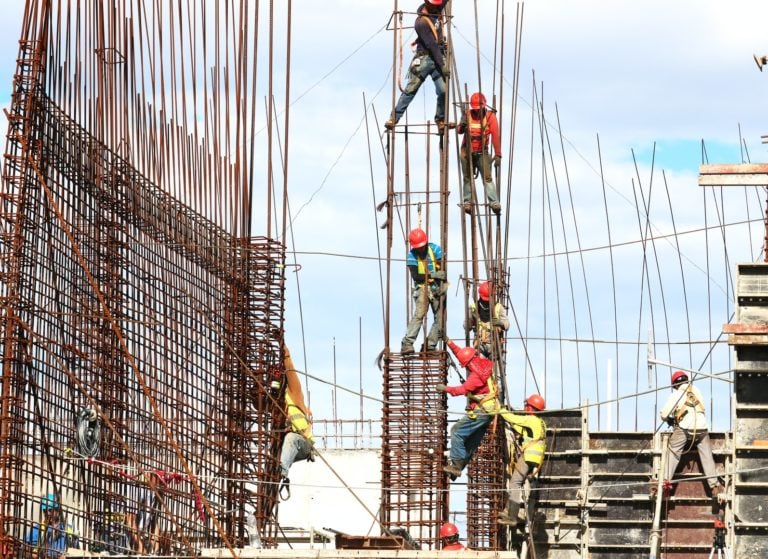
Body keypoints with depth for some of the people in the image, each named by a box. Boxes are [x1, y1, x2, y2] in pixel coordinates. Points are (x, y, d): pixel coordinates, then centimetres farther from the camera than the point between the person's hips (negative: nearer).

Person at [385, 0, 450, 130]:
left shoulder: (436, 11, 5)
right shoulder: (422, 22, -16)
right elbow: (432, 45, -20)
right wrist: (442, 65, -22)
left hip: (438, 57, 6)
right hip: (425, 58, -6)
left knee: (443, 90, -6)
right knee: (410, 90, -5)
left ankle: (440, 120, 5)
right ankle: (394, 118, -3)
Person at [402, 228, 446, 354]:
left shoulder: (435, 249, -4)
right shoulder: (412, 255, -6)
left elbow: (443, 270, -8)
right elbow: (415, 276, -14)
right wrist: (432, 275, -24)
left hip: (437, 288, 3)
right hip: (422, 288, -3)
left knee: (440, 318, -2)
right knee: (419, 315, -21)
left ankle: (430, 345, 1)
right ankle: (407, 344, -27)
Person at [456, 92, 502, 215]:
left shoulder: (490, 116, -10)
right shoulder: (467, 115, -5)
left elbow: (496, 136, -15)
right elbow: (459, 130, -16)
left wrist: (498, 155, -22)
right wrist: (462, 126, -42)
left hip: (482, 152, -2)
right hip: (467, 152, 2)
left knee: (487, 177, -12)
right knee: (468, 178, 7)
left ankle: (494, 203, -18)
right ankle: (467, 202, 12)